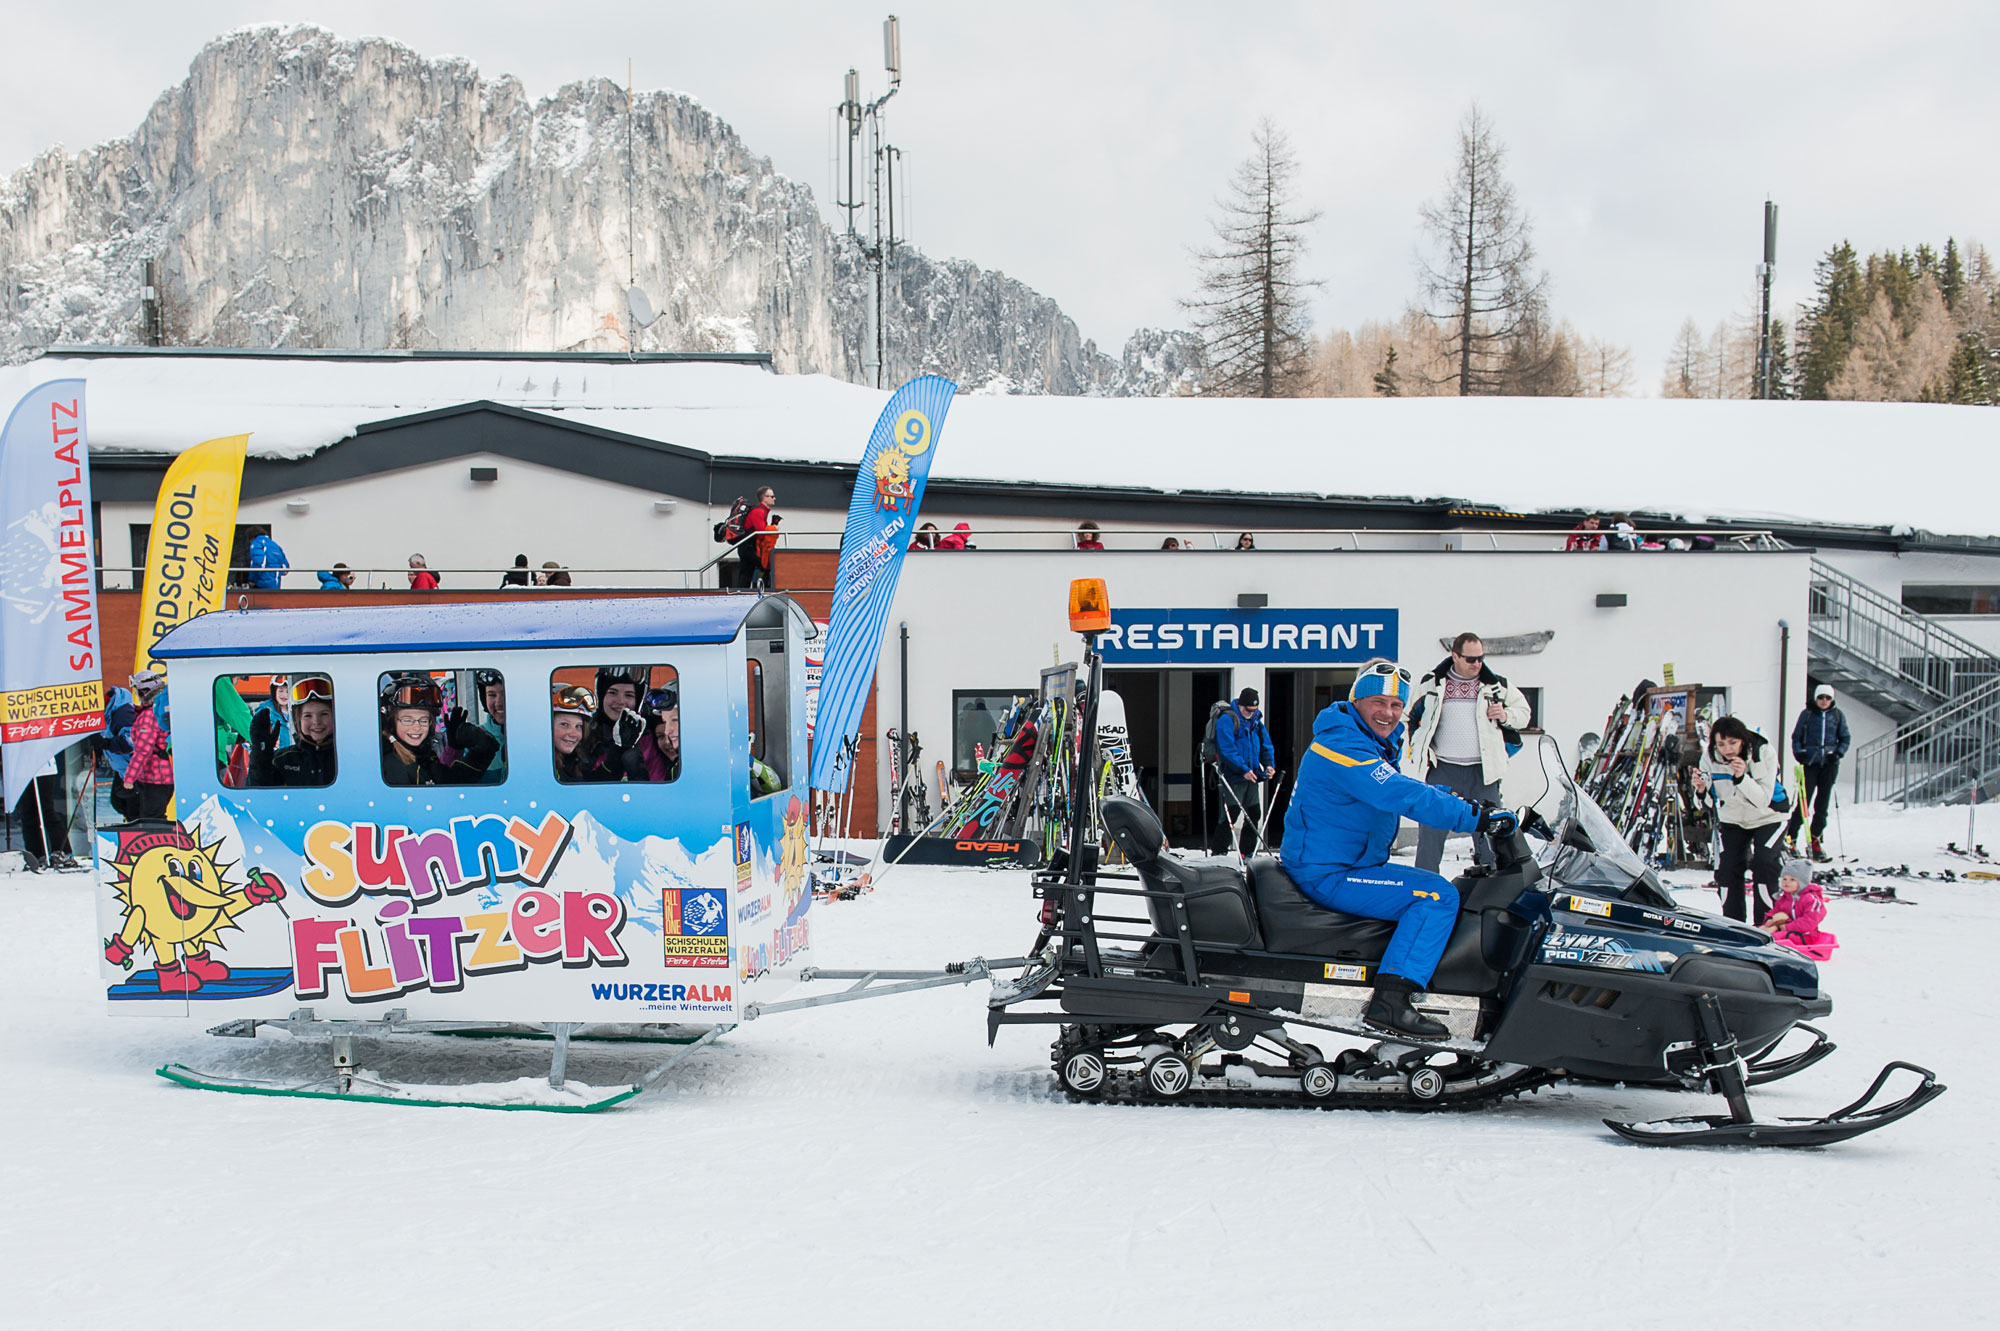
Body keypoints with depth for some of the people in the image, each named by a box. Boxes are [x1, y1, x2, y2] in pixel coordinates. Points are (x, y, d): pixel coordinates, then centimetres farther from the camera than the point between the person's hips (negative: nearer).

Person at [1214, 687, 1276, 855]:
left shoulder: (1256, 721, 13)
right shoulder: (1227, 720, -11)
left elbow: (1266, 745, 16)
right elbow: (1227, 749, -19)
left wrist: (1269, 764, -2)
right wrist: (1243, 769, -23)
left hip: (1252, 777, 8)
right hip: (1234, 778, -8)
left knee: (1254, 815, 10)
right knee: (1230, 815, -10)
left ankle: (1247, 853, 21)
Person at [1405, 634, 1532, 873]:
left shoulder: (1497, 686, 7)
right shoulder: (1431, 684, 5)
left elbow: (1523, 711, 16)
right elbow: (1412, 718, 17)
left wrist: (1506, 716, -5)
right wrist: (1418, 751, 7)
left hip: (1482, 772, 1)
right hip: (1442, 770, -1)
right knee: (1431, 829, -2)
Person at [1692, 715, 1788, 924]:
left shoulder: (1763, 752, -25)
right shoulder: (1712, 757, -16)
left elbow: (1763, 799, -30)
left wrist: (1742, 777, -44)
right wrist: (1701, 789, -28)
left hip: (1768, 817, -3)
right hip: (1733, 819, 3)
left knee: (1763, 863, -21)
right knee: (1727, 868, -7)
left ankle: (1765, 923, -11)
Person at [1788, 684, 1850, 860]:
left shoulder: (1837, 715, 7)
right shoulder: (1807, 714, 3)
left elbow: (1845, 738, 12)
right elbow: (1796, 736, 7)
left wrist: (1838, 753, -4)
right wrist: (1799, 753, -8)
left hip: (1829, 764, 2)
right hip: (1810, 762, -2)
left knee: (1823, 804, 4)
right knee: (1804, 801, -7)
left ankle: (1815, 841, 11)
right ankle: (1790, 837, 2)